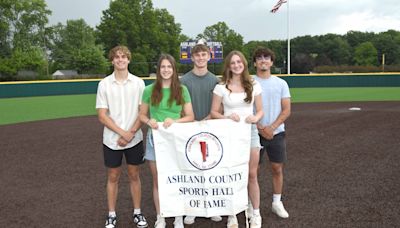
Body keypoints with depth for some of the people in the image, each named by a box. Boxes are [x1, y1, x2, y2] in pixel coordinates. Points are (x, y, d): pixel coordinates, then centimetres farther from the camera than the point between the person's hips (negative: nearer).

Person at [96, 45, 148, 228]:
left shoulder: (138, 83, -1)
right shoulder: (104, 84, -3)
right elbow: (102, 116, -6)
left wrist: (130, 133, -12)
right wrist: (122, 132, -15)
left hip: (134, 139, 1)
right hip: (112, 140, 0)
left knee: (134, 175, 11)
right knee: (113, 177, 10)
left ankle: (137, 213, 24)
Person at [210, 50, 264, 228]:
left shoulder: (253, 85, 3)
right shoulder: (221, 87, -2)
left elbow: (260, 110, 6)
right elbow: (213, 112, 0)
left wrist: (256, 118, -16)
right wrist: (227, 117, -19)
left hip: (250, 131, 1)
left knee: (252, 175, 4)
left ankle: (256, 214, 20)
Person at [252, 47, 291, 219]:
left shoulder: (281, 83, 4)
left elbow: (286, 110, 1)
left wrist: (272, 127, -12)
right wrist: (260, 128, -12)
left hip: (277, 132, 2)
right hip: (255, 132, -2)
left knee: (277, 168, 7)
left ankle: (277, 202, 22)